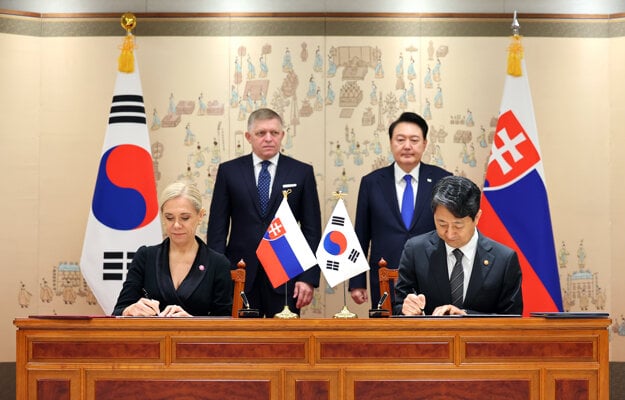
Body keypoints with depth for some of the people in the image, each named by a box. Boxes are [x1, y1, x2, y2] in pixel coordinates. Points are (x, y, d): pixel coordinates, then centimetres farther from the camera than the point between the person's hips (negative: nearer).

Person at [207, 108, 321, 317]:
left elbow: (312, 229, 4)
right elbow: (217, 227, 6)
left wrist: (309, 277, -3)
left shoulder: (302, 173, 6)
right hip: (241, 277, 0)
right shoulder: (229, 171, 6)